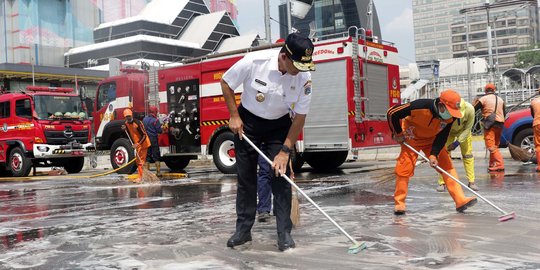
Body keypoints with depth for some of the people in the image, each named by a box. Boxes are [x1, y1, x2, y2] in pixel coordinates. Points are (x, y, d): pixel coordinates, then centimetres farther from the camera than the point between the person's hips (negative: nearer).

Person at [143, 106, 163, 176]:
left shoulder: (144, 119, 8)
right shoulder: (155, 120, -12)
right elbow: (159, 130, -13)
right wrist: (162, 130, 8)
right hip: (153, 139, -5)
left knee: (147, 155, 10)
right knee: (156, 156, 1)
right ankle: (158, 172, 2)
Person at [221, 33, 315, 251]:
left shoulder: (304, 77, -22)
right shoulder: (254, 61, -27)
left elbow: (300, 116, -14)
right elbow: (226, 82, -10)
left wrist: (285, 151, -17)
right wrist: (234, 116, -11)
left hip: (279, 125, 1)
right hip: (247, 122, 0)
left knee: (281, 176, -7)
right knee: (245, 177, 4)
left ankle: (284, 233, 0)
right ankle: (243, 230, 15)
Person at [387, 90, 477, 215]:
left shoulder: (450, 117, -20)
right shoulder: (420, 106, -35)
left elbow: (442, 137, -10)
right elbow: (392, 113, -27)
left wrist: (434, 154, -21)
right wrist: (397, 133, -16)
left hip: (432, 139, 4)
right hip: (411, 139, -4)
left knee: (447, 165, -6)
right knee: (404, 168, -9)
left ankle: (460, 200, -6)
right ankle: (399, 203, 4)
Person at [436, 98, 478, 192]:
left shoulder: (470, 109, -35)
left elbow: (467, 128, -22)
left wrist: (457, 142, -26)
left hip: (463, 131, 1)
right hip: (448, 131, -1)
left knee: (468, 154, -1)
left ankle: (471, 182, 8)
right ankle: (442, 183, 2)